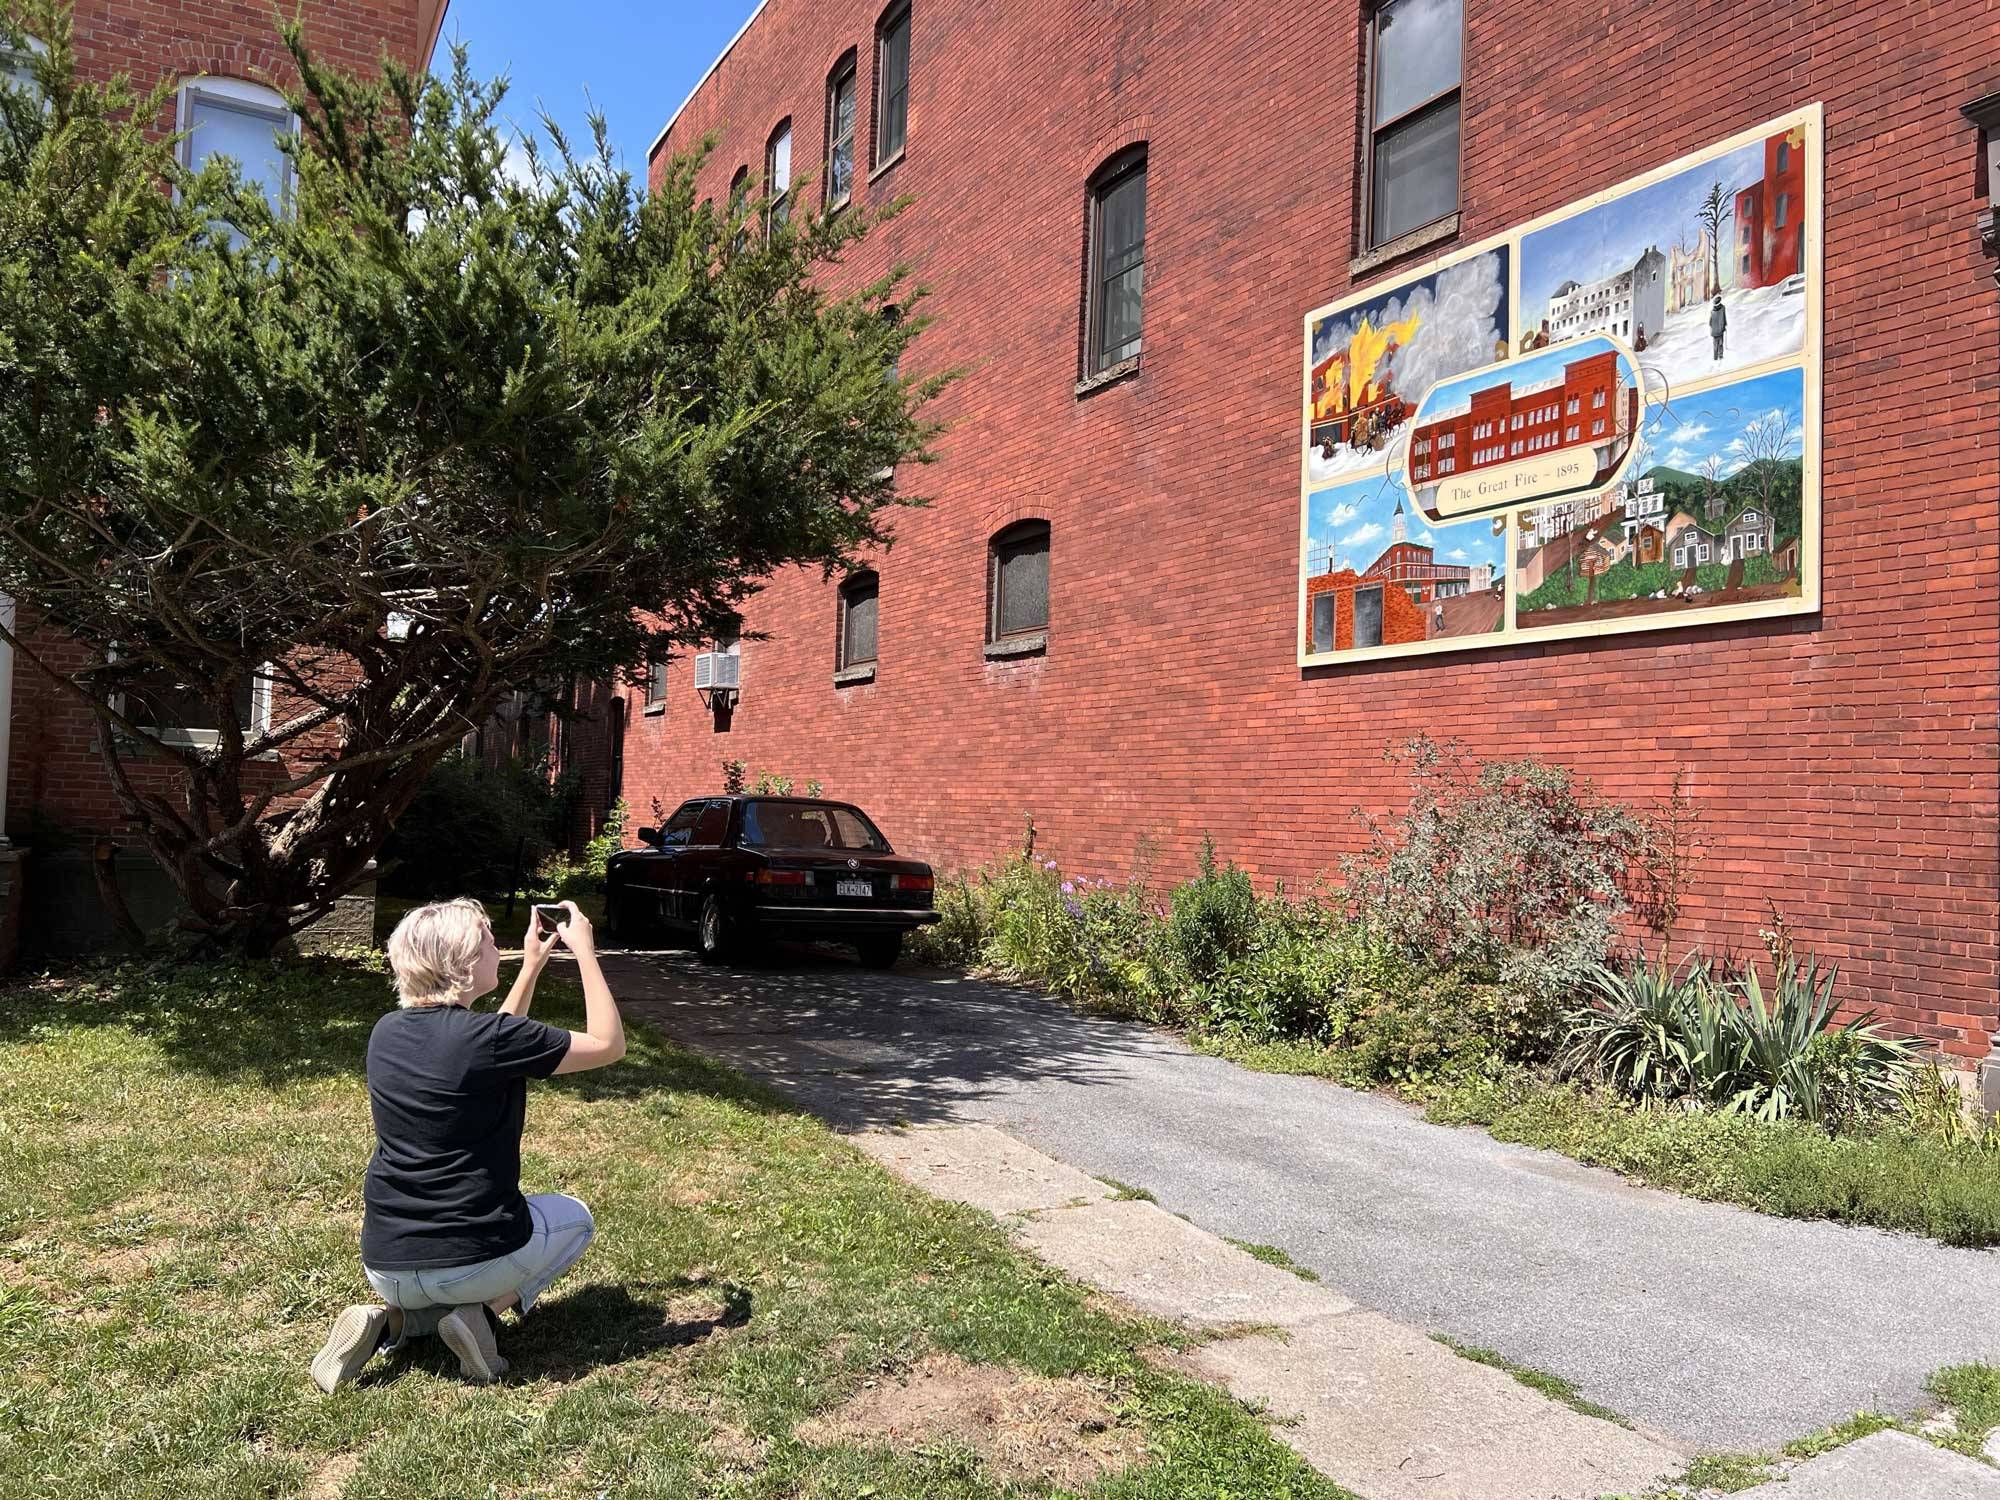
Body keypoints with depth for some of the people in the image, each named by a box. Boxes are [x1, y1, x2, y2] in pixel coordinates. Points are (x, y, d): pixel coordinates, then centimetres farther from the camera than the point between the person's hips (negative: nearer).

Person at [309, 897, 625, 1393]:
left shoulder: (387, 1033, 2)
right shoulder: (489, 1037, -19)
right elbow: (609, 1045, -6)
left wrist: (532, 966, 21)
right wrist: (586, 952, 0)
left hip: (386, 1270, 6)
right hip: (475, 1260, -5)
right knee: (575, 1217, 25)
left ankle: (395, 1320, 7)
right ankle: (484, 1308, 1)